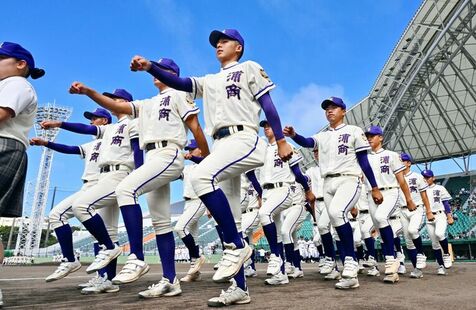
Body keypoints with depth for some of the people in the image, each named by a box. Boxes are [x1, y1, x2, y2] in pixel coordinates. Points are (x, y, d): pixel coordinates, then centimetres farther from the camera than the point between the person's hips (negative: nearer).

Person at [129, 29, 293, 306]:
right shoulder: (209, 81, 28)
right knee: (227, 218, 1)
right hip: (220, 146, 7)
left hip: (244, 139, -6)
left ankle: (237, 246, -19)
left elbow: (268, 105, 4)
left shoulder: (249, 68, 14)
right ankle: (239, 288, 8)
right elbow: (179, 82, 13)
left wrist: (281, 141, -6)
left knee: (201, 177, -32)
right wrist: (149, 67, -3)